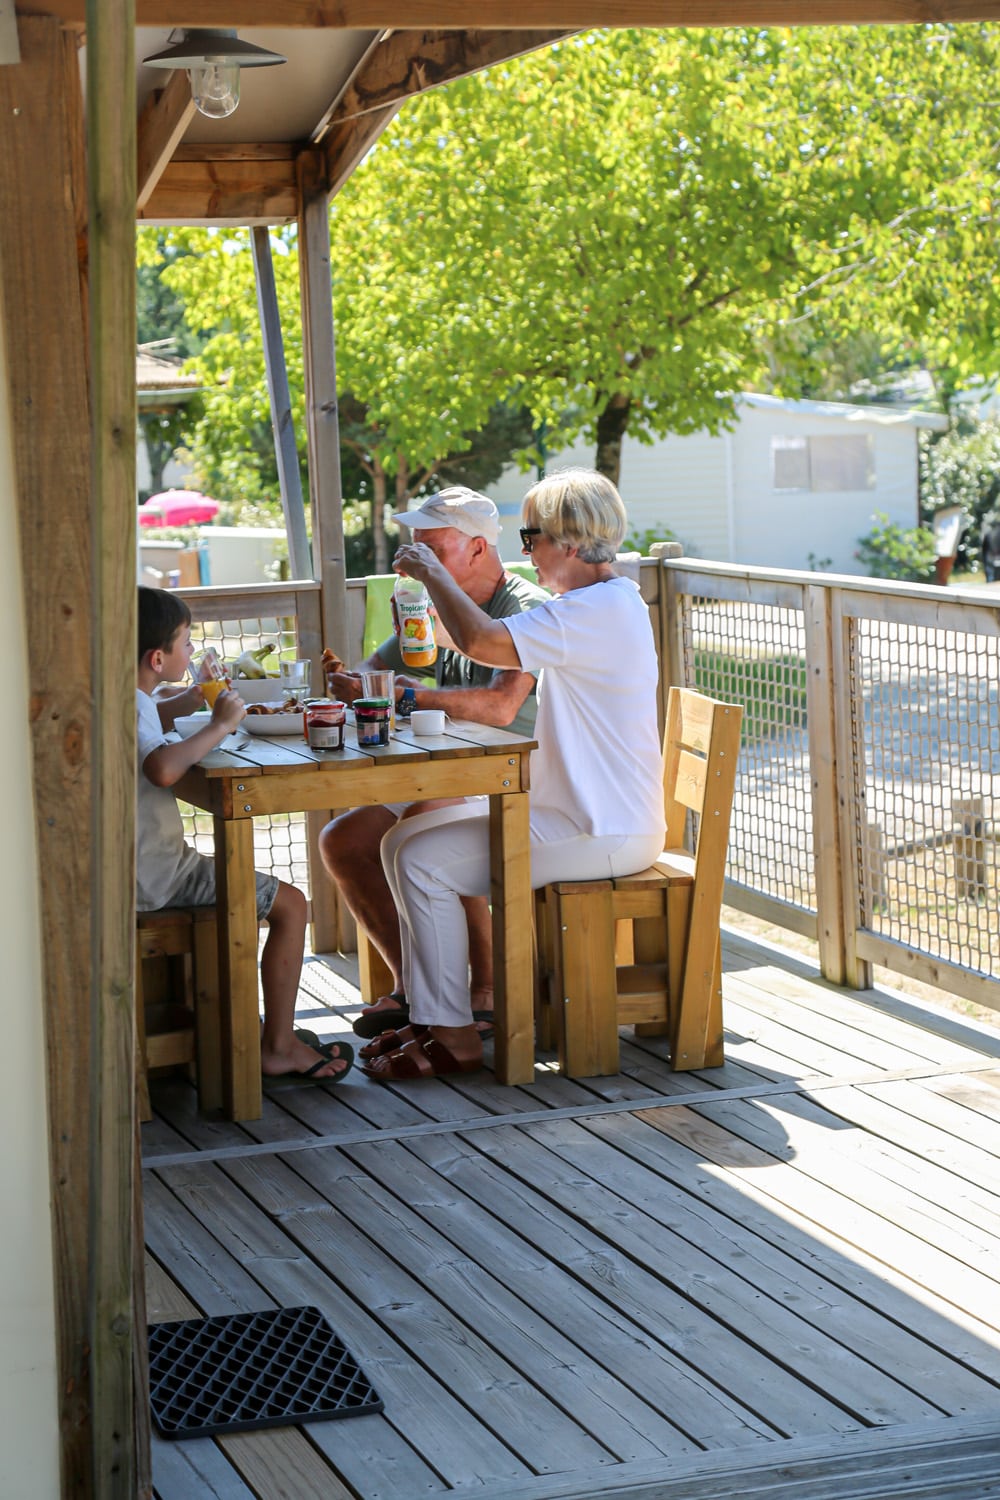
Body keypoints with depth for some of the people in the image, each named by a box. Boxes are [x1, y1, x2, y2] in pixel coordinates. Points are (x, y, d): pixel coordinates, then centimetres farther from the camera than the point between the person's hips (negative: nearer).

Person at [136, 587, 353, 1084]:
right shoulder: (130, 707, -21)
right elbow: (162, 767, -44)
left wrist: (188, 700, 18)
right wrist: (220, 725, -30)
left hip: (131, 869, 11)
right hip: (154, 876, -11)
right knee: (289, 904, -6)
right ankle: (279, 1046, -1)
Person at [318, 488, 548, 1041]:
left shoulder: (528, 609, -14)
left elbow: (501, 706, -31)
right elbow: (371, 670, 19)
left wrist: (403, 696, -34)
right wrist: (351, 680, -7)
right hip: (443, 789, 9)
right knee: (342, 841, -7)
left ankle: (489, 990, -22)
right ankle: (411, 985, 2)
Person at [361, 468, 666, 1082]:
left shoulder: (597, 611, -19)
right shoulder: (608, 602, 16)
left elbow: (482, 641, -30)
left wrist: (433, 574, -13)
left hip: (600, 836, -11)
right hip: (584, 815, 11)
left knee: (422, 859, -15)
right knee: (409, 838, 10)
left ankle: (451, 1035, -8)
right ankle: (428, 1012, 12)